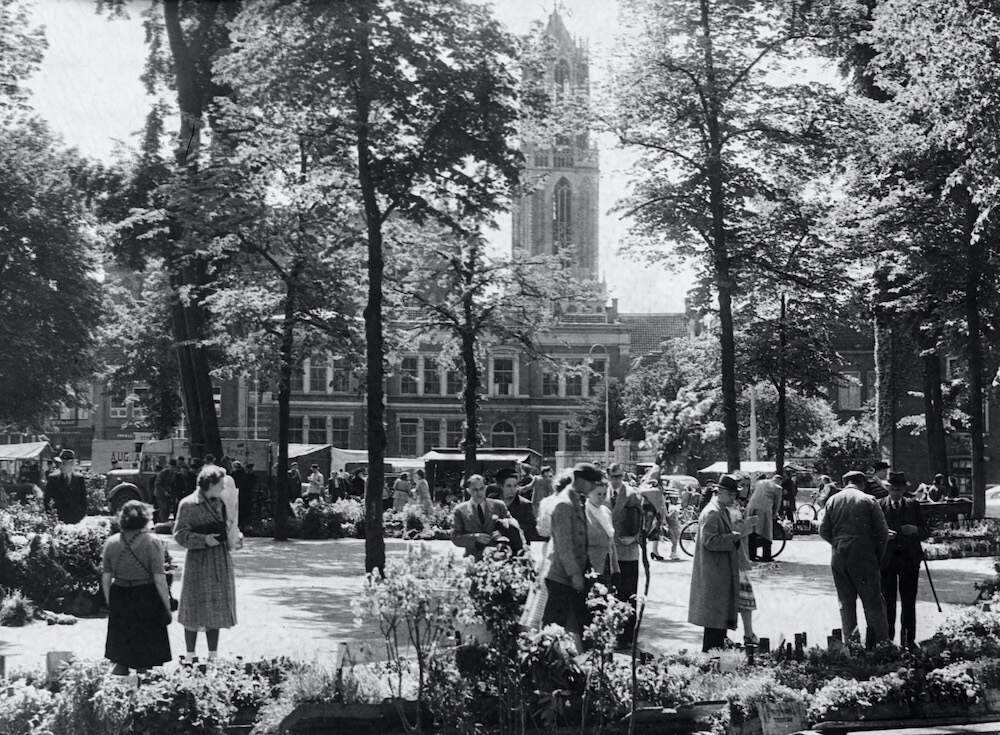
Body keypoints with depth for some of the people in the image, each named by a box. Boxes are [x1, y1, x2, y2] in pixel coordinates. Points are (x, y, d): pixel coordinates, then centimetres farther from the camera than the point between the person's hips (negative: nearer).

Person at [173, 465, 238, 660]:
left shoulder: (220, 503, 11)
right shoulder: (188, 504, -10)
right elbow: (179, 534, -13)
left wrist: (234, 536, 8)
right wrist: (204, 540, -22)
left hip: (221, 560, 7)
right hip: (199, 561, -7)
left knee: (217, 608, 11)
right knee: (196, 608, 0)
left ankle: (213, 655, 20)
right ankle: (190, 655, 11)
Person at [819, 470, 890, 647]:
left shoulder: (832, 501, 7)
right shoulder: (868, 501, -2)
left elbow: (823, 531, 5)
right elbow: (883, 532, -4)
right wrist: (878, 556, 6)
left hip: (838, 558, 3)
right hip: (862, 557, -3)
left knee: (846, 603, 12)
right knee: (873, 602, 2)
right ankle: (882, 643, 0)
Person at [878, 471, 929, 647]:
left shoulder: (913, 505, 10)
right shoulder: (879, 506, 4)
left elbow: (927, 532, 10)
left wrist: (915, 530, -11)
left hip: (909, 559, 1)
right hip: (887, 560, -1)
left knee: (909, 601, 1)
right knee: (888, 602, -1)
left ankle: (908, 640, 9)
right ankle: (887, 639, 7)